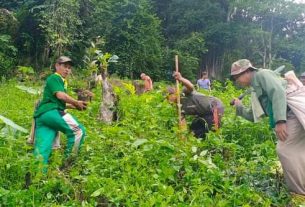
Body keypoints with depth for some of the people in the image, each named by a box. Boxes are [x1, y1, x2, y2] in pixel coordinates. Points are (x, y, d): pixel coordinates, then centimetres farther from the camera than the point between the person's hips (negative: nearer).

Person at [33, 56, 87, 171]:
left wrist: (76, 106, 19)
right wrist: (77, 103, -1)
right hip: (50, 112, -10)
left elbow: (61, 102, 33)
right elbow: (60, 95, -13)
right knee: (78, 130, -11)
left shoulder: (61, 81, 32)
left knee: (41, 150, -2)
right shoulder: (54, 78, 3)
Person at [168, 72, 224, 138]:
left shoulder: (185, 92, -18)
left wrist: (180, 79, -62)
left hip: (215, 106, -9)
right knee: (193, 128, 11)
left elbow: (191, 86, -44)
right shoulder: (180, 108, 2)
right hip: (205, 113, 9)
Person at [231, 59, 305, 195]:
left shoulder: (261, 74, -4)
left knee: (284, 149, -12)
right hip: (288, 117, 10)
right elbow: (253, 116, 32)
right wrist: (239, 107, 26)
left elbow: (278, 92, -21)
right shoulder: (256, 89, 23)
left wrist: (280, 120, -29)